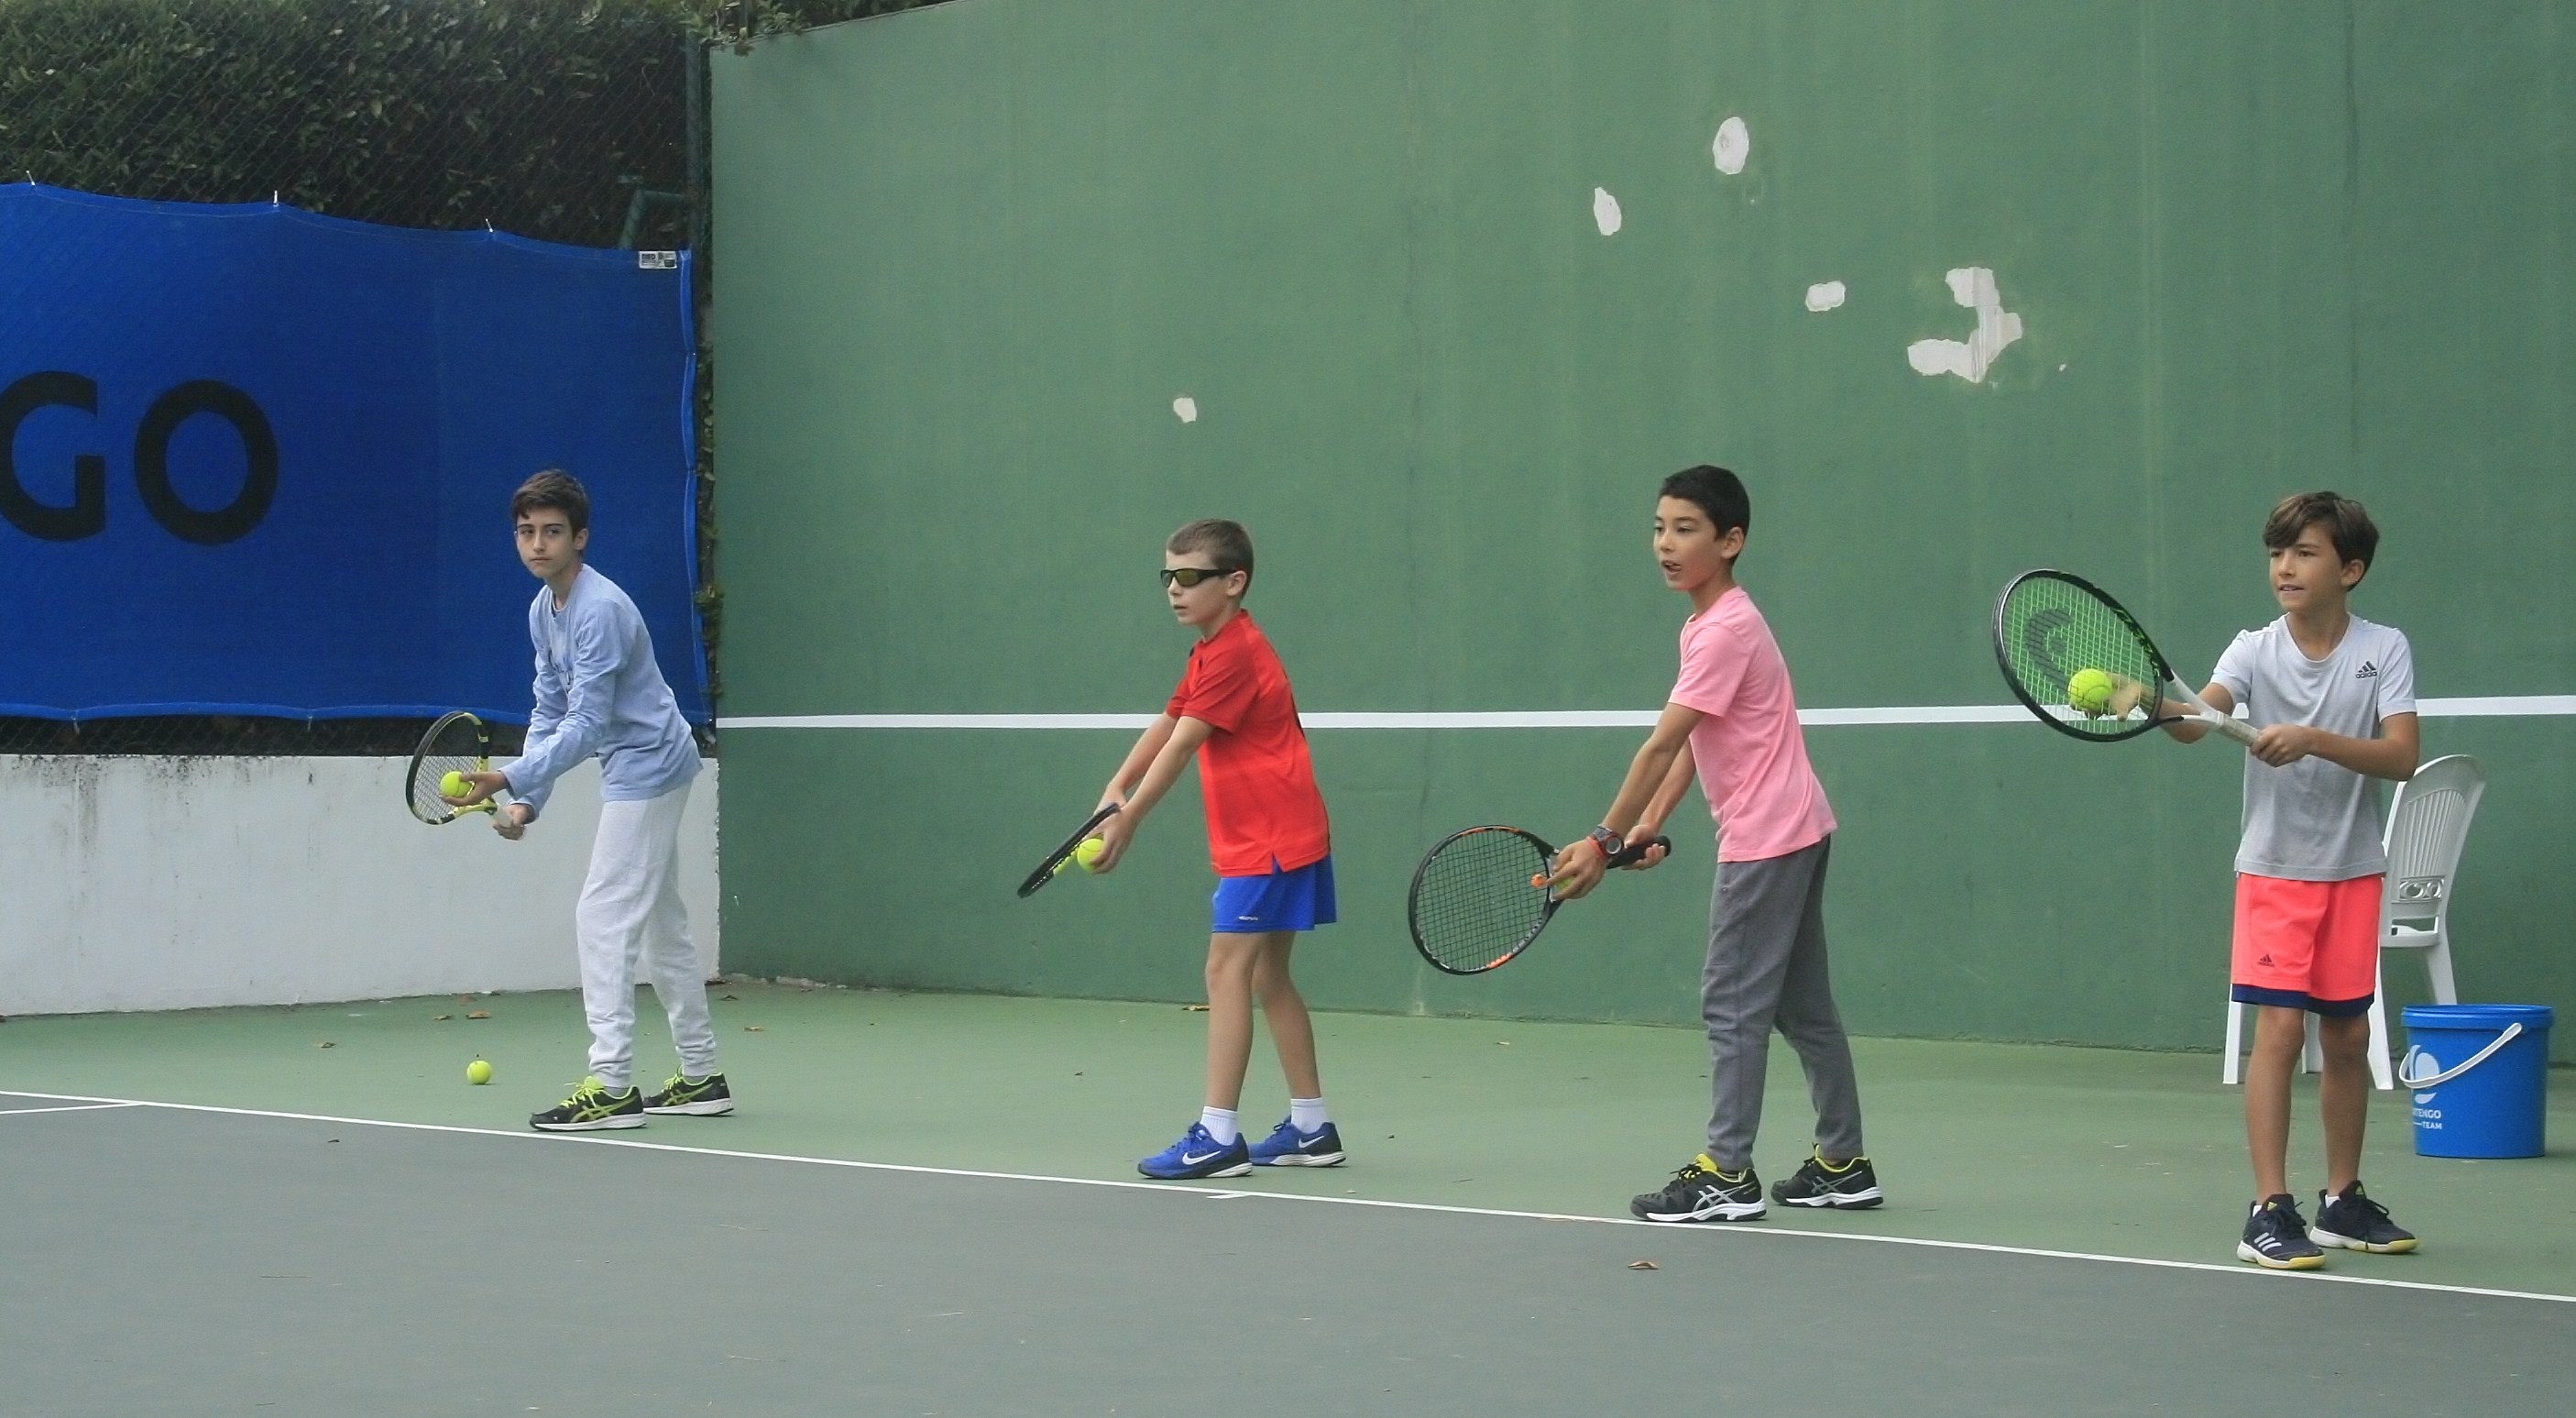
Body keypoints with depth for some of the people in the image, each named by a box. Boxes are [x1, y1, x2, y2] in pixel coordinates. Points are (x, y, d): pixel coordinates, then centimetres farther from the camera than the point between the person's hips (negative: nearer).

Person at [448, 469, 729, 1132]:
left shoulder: (599, 610, -22)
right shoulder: (543, 610, 8)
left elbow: (585, 726, -27)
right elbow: (549, 714, 11)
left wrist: (510, 778, -33)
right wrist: (527, 799, 2)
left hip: (646, 766, -10)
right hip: (645, 770, 10)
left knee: (602, 920, -13)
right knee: (662, 924, 14)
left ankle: (611, 1087, -14)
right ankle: (700, 1077, 22)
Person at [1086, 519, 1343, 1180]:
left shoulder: (1235, 652, -17)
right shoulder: (1212, 652, 15)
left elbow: (1181, 747, -19)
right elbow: (1163, 727, 10)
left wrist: (1127, 822, -19)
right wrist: (1116, 790, -4)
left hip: (1269, 840, -11)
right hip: (1266, 839, 11)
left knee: (1227, 971, -12)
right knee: (1267, 977, 14)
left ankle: (1218, 1137, -14)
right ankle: (1311, 1128, 20)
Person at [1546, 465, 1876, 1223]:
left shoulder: (1726, 631, -19)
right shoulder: (1709, 625, 12)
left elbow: (1661, 745, -21)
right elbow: (1689, 745, 14)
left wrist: (1603, 841, -20)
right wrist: (1650, 824, 6)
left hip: (1766, 840, -10)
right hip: (1791, 834, 10)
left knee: (1733, 1004, -7)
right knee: (1802, 1005, 13)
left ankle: (1727, 1176, -4)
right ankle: (1842, 1164, 19)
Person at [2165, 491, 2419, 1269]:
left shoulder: (2384, 649, -6)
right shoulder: (2254, 650, -6)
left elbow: (2402, 757, -17)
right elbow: (2196, 722, -23)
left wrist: (2312, 739, -31)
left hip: (2353, 872, 2)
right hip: (2274, 869, -2)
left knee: (2347, 1036, 9)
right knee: (2279, 1029, -11)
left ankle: (2344, 1201, 23)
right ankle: (2269, 1213, -9)